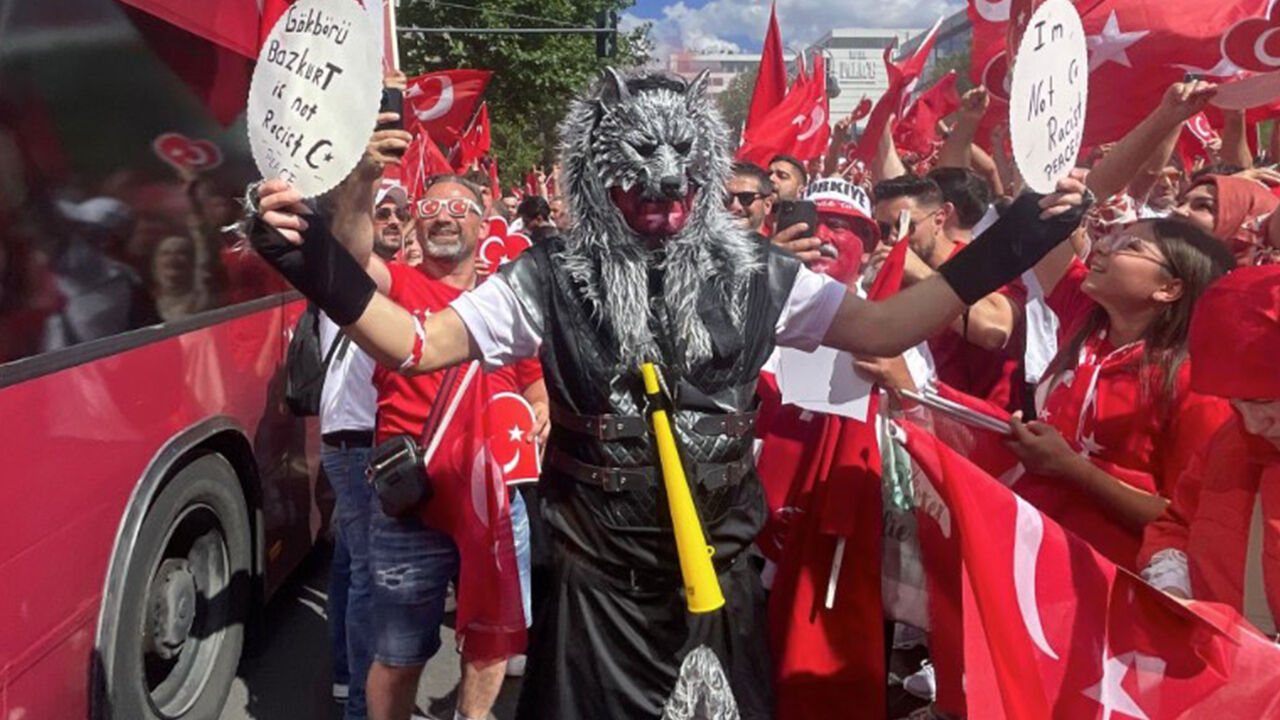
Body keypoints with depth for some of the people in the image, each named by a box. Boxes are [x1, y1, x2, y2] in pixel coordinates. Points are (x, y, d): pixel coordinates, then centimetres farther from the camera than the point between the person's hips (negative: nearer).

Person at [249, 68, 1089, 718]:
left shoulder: (754, 276, -3)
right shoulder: (551, 279, -9)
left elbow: (880, 329, -1)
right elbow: (418, 345, -11)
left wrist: (1008, 245, -8)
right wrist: (318, 261, -26)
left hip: (721, 574, 2)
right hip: (597, 580, -2)